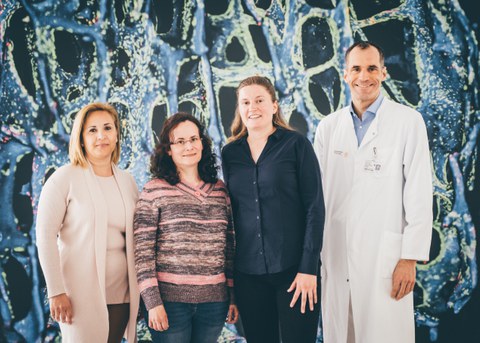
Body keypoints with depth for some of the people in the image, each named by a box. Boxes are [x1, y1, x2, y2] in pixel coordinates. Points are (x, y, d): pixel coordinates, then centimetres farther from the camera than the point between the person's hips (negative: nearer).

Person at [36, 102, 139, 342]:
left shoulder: (127, 182, 10)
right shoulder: (64, 179, -4)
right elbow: (45, 234, -9)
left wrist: (142, 290, 10)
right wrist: (55, 291, -14)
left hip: (122, 295, 4)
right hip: (82, 296, -4)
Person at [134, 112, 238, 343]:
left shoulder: (220, 190, 10)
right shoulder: (154, 191, -2)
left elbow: (230, 247, 14)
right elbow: (142, 251, -6)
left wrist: (234, 295, 11)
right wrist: (152, 301, -10)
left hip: (214, 300, 4)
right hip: (170, 300, -3)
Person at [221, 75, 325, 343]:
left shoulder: (296, 145, -2)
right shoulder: (230, 153, 8)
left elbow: (315, 207, -6)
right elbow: (231, 212, 12)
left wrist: (309, 268, -12)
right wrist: (229, 273, 8)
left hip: (293, 268, -3)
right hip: (248, 272, 3)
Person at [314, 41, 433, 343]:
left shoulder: (408, 121, -2)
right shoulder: (328, 126, 9)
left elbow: (419, 194, -5)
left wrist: (410, 259, -9)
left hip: (385, 257, -3)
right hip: (336, 257, 4)